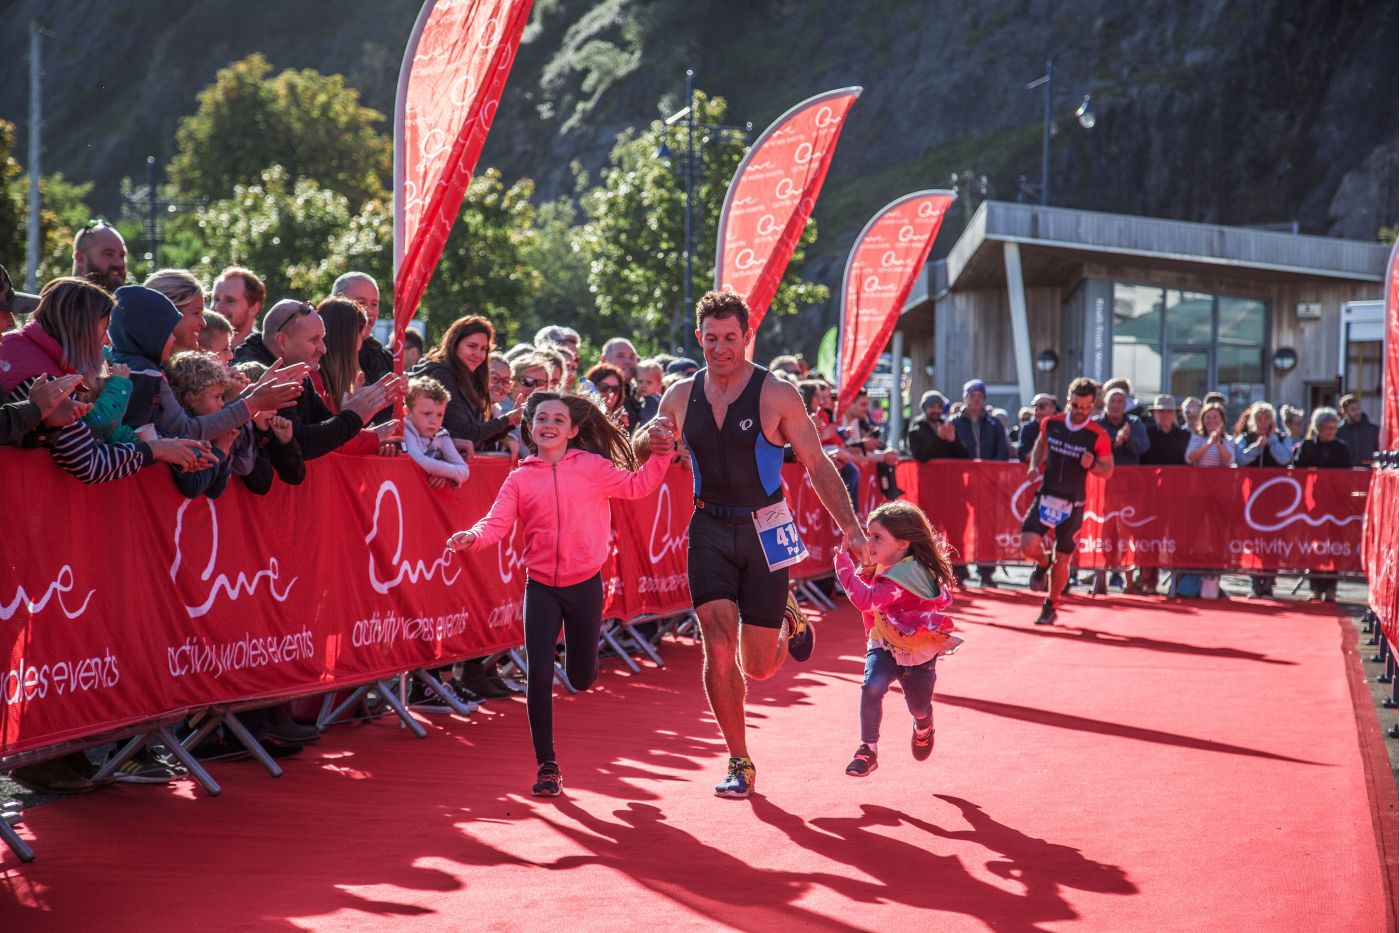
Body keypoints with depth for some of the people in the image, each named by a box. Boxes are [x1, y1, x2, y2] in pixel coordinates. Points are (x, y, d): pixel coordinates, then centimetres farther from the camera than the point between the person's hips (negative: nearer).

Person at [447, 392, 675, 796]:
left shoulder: (592, 466, 1)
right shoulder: (520, 479, 1)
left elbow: (635, 486, 6)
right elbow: (498, 523, -7)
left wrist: (659, 457, -9)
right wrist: (473, 536, -27)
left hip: (585, 584, 0)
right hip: (541, 586, 0)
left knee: (581, 678, 9)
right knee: (538, 673, -10)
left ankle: (580, 655, 50)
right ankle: (547, 767, 0)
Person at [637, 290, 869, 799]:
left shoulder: (776, 395, -9)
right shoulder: (681, 396, 2)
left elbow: (817, 464, -6)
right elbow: (640, 458, 12)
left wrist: (851, 528, -14)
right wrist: (645, 441, -13)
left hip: (764, 531, -2)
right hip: (710, 531, 2)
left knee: (758, 666, 3)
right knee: (718, 647, -12)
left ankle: (789, 622, 39)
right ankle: (739, 762, 1)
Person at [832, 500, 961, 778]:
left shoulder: (904, 576, -30)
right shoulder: (883, 568, -1)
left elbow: (866, 600, -42)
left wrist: (843, 560, -41)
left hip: (917, 652, -6)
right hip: (884, 646, 6)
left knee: (919, 708, 13)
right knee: (872, 686, -24)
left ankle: (924, 729, 51)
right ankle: (868, 749, -15)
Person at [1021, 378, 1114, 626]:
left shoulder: (1099, 436, -8)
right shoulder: (1050, 424, -1)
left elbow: (1108, 470, 3)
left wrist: (1092, 465, -19)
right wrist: (1035, 466, 1)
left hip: (1073, 503, -2)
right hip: (1046, 495, 2)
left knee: (1062, 560, 3)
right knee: (1029, 545, -16)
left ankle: (1050, 606, 25)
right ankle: (1043, 563, 21)